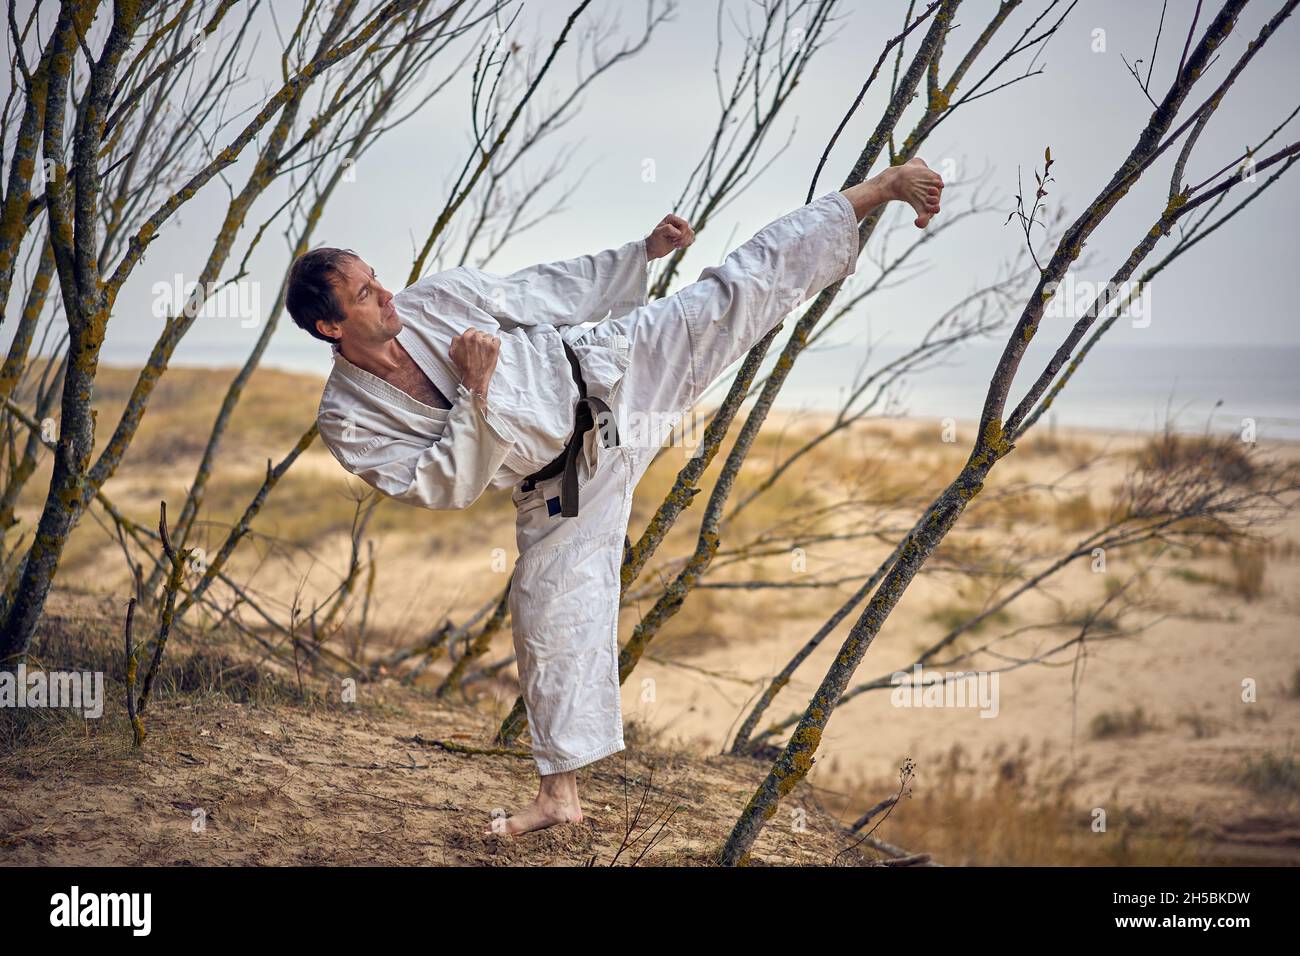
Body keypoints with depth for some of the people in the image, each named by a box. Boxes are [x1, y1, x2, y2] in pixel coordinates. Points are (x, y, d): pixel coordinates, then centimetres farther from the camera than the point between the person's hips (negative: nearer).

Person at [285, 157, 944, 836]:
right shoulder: (348, 421, -14)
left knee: (739, 291, -7)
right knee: (553, 617, -1)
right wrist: (474, 392, -28)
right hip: (559, 483, 0)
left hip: (607, 372, 0)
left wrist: (643, 252, 2)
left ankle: (878, 189, 0)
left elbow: (542, 290, 2)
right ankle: (559, 794, 14)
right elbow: (449, 486, -18)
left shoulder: (436, 298, -11)